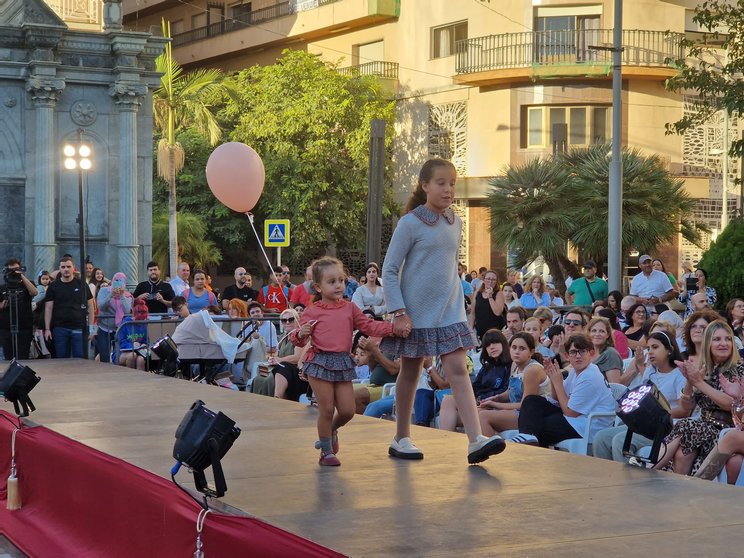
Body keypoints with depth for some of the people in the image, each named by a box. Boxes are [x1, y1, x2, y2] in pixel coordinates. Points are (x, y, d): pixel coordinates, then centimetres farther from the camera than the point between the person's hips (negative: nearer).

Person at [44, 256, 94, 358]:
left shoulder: (81, 284, 4)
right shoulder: (53, 286, 6)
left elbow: (90, 306, 6)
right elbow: (48, 308, 6)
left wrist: (91, 327, 1)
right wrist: (47, 329, -1)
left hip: (79, 328, -1)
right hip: (60, 329, 1)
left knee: (80, 360, -2)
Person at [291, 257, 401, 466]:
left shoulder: (349, 308, 7)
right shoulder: (312, 312, -3)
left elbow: (369, 326, 3)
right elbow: (300, 340, 0)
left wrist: (392, 328, -10)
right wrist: (301, 334, -24)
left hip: (343, 362, 4)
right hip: (320, 361, -4)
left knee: (347, 410, 3)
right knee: (327, 410, -1)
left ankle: (331, 430, 36)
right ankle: (326, 451, 16)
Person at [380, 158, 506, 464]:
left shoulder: (455, 223, 8)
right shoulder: (410, 223, -9)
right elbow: (390, 270, -9)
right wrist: (399, 313, -15)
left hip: (449, 310, 4)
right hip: (416, 310, -4)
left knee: (458, 370, -6)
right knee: (410, 373, 8)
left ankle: (476, 440, -15)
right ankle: (401, 439, 22)